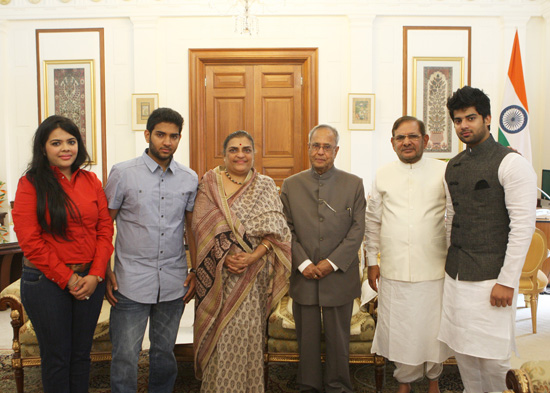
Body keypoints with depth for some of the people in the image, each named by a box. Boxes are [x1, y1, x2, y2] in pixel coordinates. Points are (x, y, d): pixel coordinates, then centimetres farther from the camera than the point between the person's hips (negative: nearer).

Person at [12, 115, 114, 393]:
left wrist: (95, 275, -8)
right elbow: (30, 240, -12)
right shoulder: (31, 183, -6)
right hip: (47, 282, -3)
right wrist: (67, 278, -13)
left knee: (81, 353, 15)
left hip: (90, 281, 4)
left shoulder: (91, 181, 5)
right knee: (56, 356, 10)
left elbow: (105, 228, 3)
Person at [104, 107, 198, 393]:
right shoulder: (123, 173, -3)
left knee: (164, 354, 15)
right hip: (131, 282, -2)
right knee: (125, 358, 2)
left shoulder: (189, 179, 5)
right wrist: (105, 272, -5)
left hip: (174, 283, 3)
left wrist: (196, 271, 6)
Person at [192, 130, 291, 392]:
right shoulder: (210, 184, 4)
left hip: (254, 273, 1)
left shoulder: (265, 186, 6)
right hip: (219, 273, -1)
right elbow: (201, 226, -4)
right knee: (221, 333, 2)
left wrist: (253, 257, -16)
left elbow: (275, 229, -2)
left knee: (250, 331, 5)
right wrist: (224, 257, -16)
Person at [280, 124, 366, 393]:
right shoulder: (291, 185, 4)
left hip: (339, 277, -1)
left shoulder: (354, 184, 1)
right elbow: (286, 230, 1)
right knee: (306, 338, 12)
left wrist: (332, 263, -12)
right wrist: (303, 263, -10)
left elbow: (357, 229, -3)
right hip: (303, 277, 1)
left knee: (338, 339, 10)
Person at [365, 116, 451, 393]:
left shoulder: (444, 172, -2)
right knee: (399, 329, 11)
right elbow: (372, 222, 10)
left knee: (433, 328, 11)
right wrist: (372, 261, 10)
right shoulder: (383, 175, 4)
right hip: (394, 271, 1)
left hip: (434, 269, -1)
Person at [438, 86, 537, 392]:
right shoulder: (454, 166, 11)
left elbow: (524, 225, -14)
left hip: (490, 277, -6)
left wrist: (507, 281, -16)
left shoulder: (511, 164, -10)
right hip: (456, 275, 6)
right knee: (462, 348, 14)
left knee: (491, 355, 1)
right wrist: (453, 260, 16)